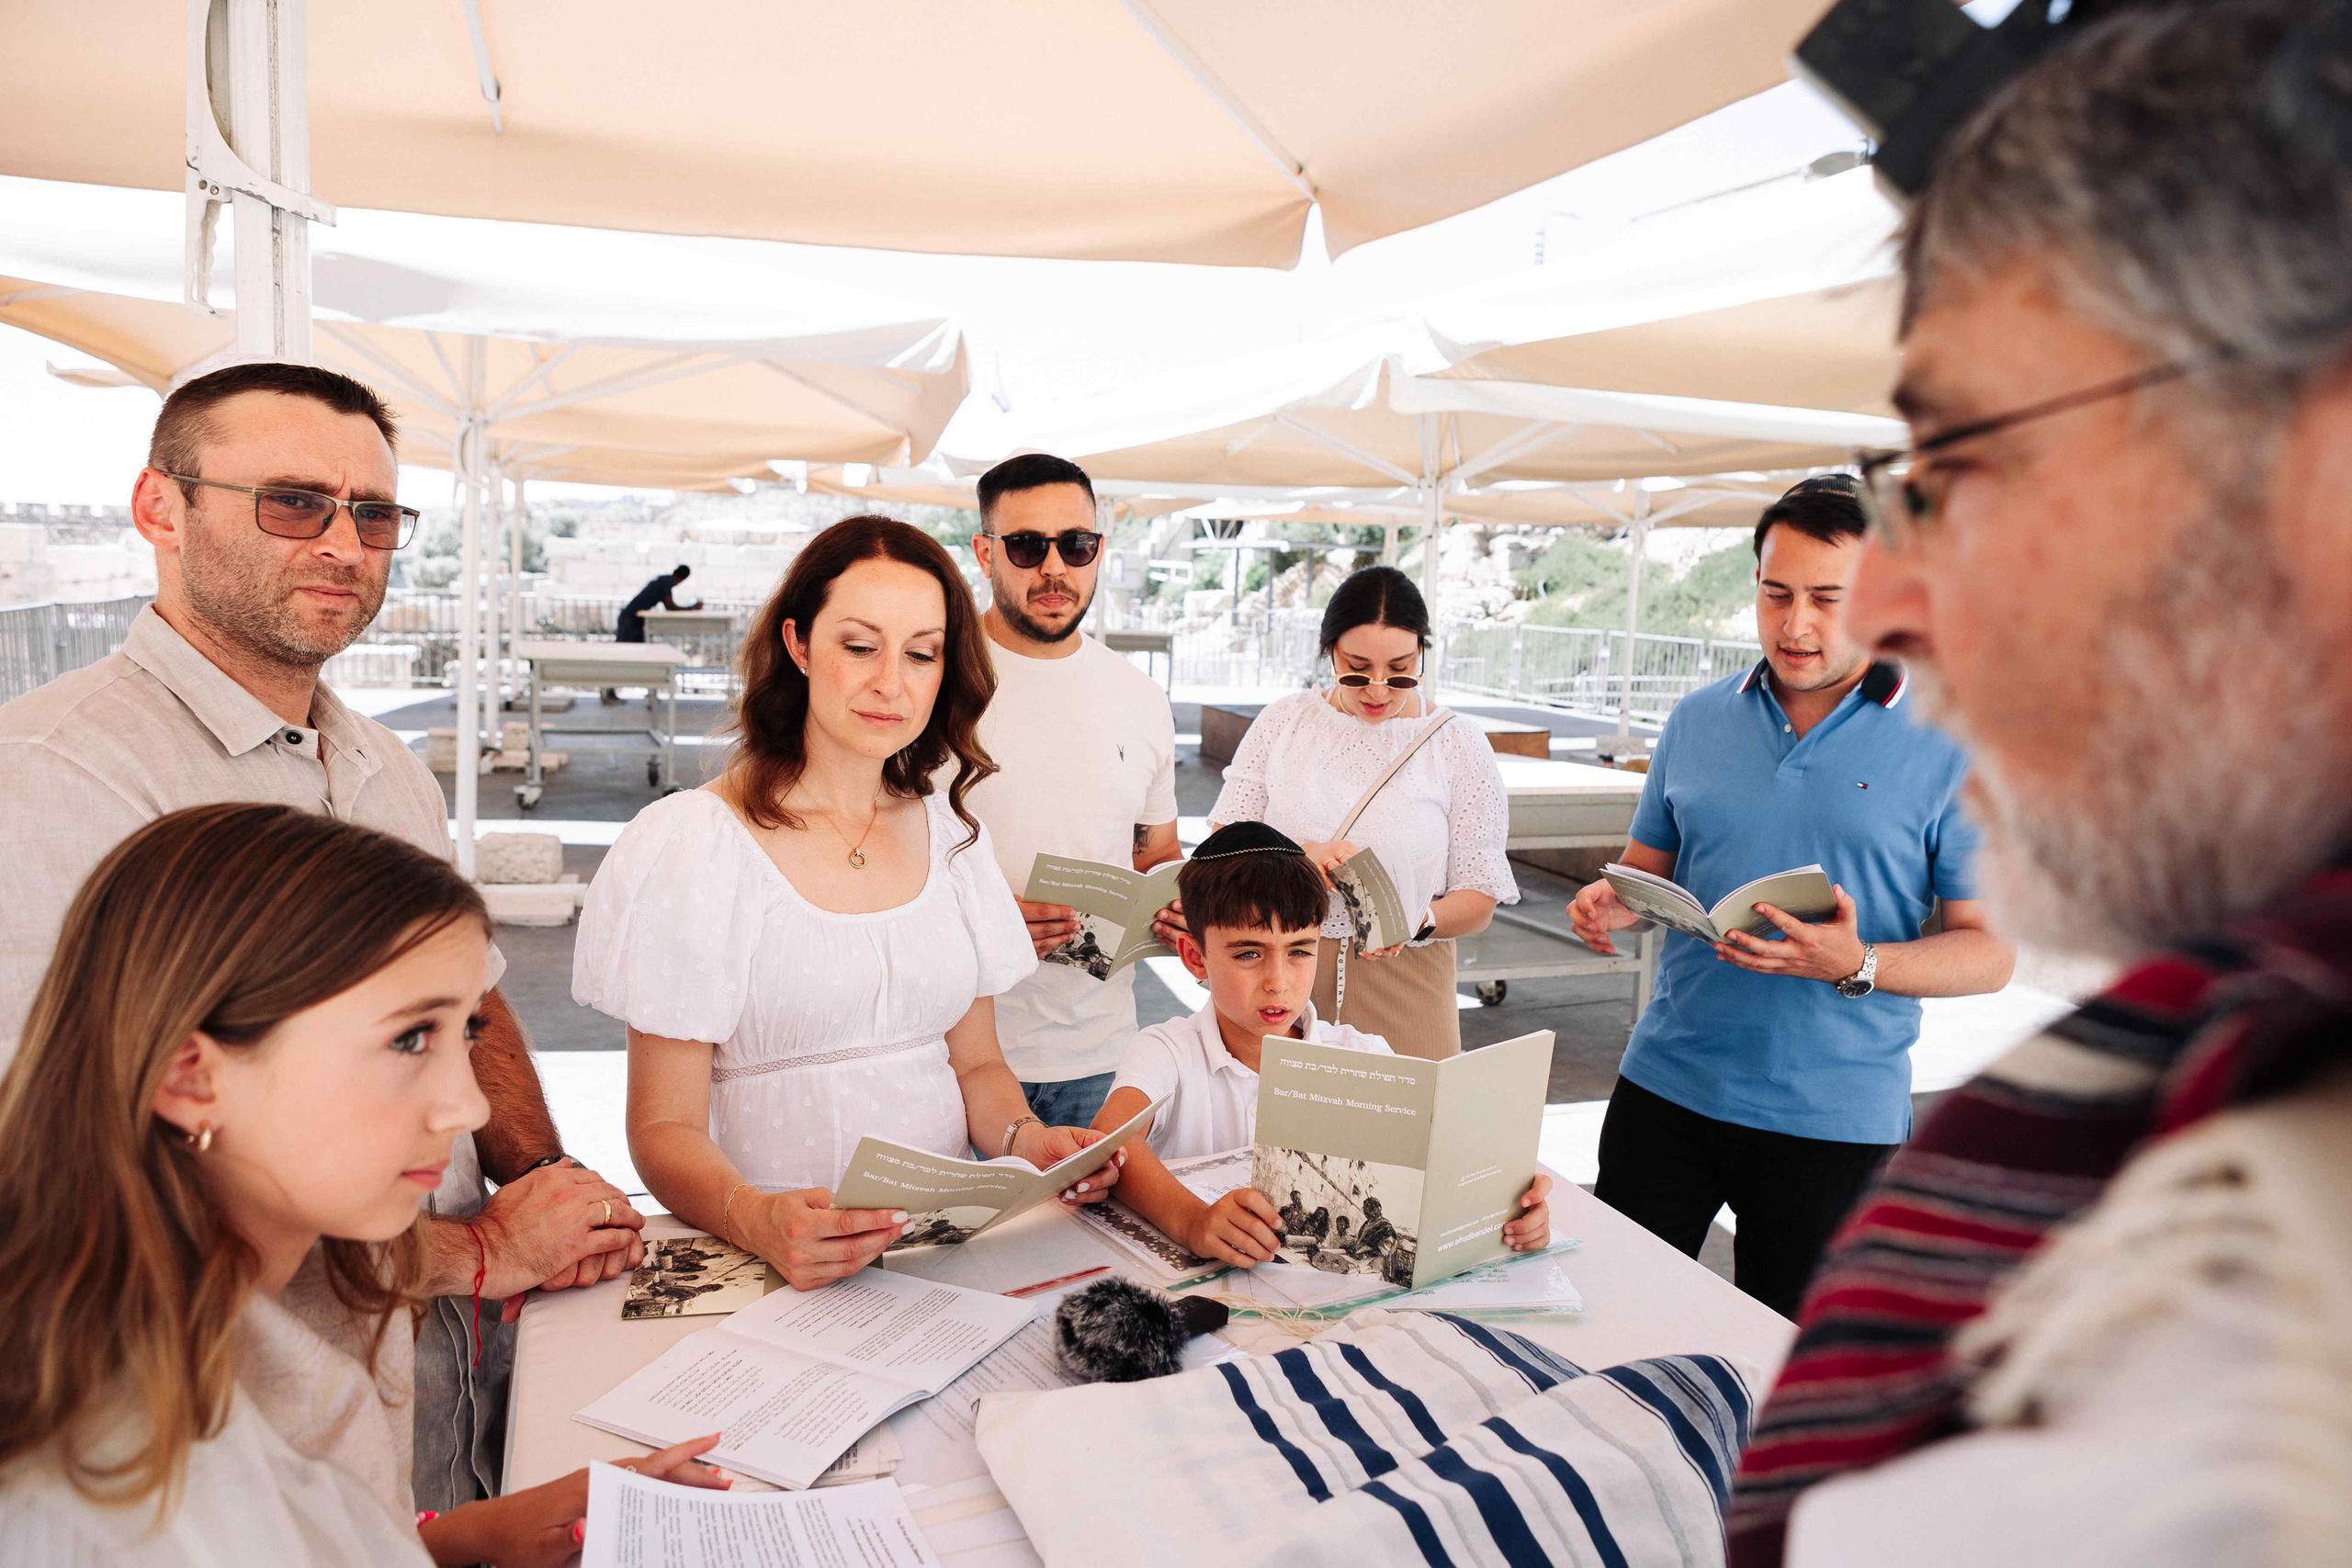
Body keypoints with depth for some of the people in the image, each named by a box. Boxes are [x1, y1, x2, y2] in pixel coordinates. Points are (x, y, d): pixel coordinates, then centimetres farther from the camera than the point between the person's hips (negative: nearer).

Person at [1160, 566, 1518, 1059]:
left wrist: (1419, 922, -21)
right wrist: (1295, 855, -19)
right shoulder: (1283, 721, 5)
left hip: (1401, 988, -1)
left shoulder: (1460, 749, 0)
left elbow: (1480, 901, 0)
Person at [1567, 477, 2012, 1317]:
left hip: (1836, 1117, -2)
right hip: (1667, 1084, 3)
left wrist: (1857, 966, -24)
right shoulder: (1699, 719, 6)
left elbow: (1989, 950, -6)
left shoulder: (1950, 750, -6)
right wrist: (1613, 903, -9)